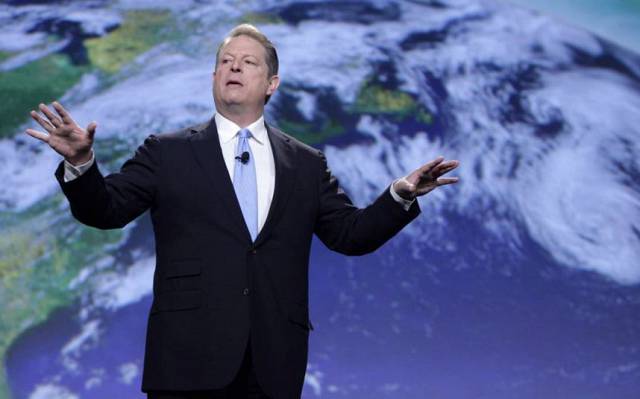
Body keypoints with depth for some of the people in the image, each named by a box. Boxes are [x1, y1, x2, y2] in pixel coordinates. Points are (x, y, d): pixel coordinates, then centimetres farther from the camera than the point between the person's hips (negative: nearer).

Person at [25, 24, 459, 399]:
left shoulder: (307, 164, 14)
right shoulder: (167, 153, 9)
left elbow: (350, 234, 12)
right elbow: (105, 209, 1)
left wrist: (400, 196, -4)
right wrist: (81, 163, -18)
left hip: (274, 364, 2)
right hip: (190, 359, -2)